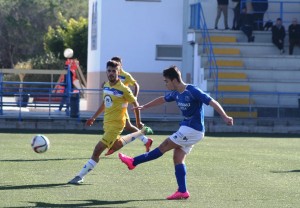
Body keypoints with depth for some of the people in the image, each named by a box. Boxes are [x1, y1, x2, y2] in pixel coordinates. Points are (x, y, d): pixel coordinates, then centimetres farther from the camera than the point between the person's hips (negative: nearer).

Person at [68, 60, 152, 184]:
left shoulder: (123, 89, -17)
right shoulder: (106, 86, 4)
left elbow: (135, 104, -7)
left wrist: (138, 122, 1)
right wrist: (94, 117, 19)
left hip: (115, 124, -8)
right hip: (107, 122, 8)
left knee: (97, 150, -14)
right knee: (118, 144, 31)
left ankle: (80, 177, -12)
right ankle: (142, 132, 53)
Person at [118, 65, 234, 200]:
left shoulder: (192, 91, -18)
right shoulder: (176, 93, 8)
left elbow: (212, 102, -21)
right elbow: (162, 99, 28)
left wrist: (225, 117, -32)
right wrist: (144, 107, 37)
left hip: (193, 130, -9)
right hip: (186, 128, 9)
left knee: (163, 147, -2)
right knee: (178, 158, 4)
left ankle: (133, 162, 5)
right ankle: (182, 191, 3)